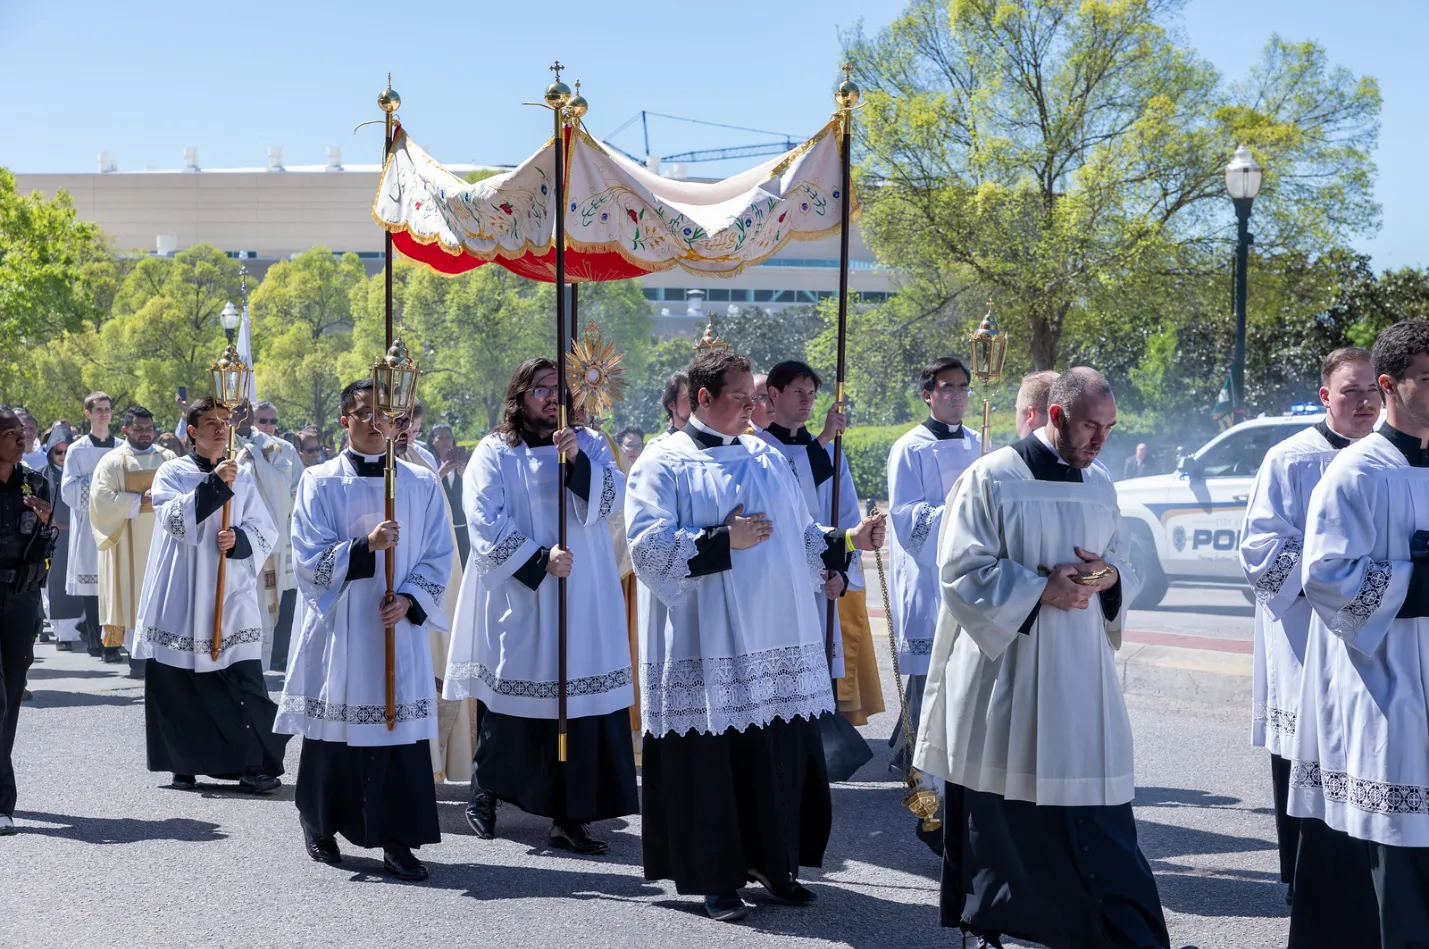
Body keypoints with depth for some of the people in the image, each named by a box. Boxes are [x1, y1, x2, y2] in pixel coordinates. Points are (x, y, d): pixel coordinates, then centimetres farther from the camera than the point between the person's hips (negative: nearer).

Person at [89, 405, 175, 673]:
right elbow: (101, 498, -10)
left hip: (162, 539, 3)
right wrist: (139, 500, -14)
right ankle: (137, 655, -7)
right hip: (129, 543, -3)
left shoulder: (168, 459, 11)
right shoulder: (112, 462, 1)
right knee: (133, 595, -6)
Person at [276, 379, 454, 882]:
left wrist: (409, 598, -11)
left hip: (400, 627, 1)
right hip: (339, 625, -1)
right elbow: (310, 558, -5)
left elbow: (438, 557, 6)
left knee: (400, 724, -3)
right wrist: (366, 546, -20)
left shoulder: (422, 484, 7)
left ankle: (397, 839, 3)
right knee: (334, 729, 4)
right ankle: (320, 827, 21)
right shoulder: (320, 482, 1)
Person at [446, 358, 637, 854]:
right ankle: (485, 795, 26)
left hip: (582, 601, 2)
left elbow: (610, 498, -4)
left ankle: (571, 815, 0)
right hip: (516, 600, -2)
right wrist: (539, 558, -16)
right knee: (507, 704, 6)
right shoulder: (494, 453, 1)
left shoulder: (588, 443, 10)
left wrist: (577, 459, -18)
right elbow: (485, 521, -8)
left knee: (578, 699, -4)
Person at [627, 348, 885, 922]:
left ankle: (775, 864, 22)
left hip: (779, 640, 5)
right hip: (707, 646, -5)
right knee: (713, 761, 0)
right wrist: (723, 541, -15)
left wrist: (849, 540, 2)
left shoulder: (769, 460, 15)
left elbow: (801, 538, 18)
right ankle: (717, 880, 13)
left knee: (781, 758, 7)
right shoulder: (664, 464, -2)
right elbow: (648, 548, -13)